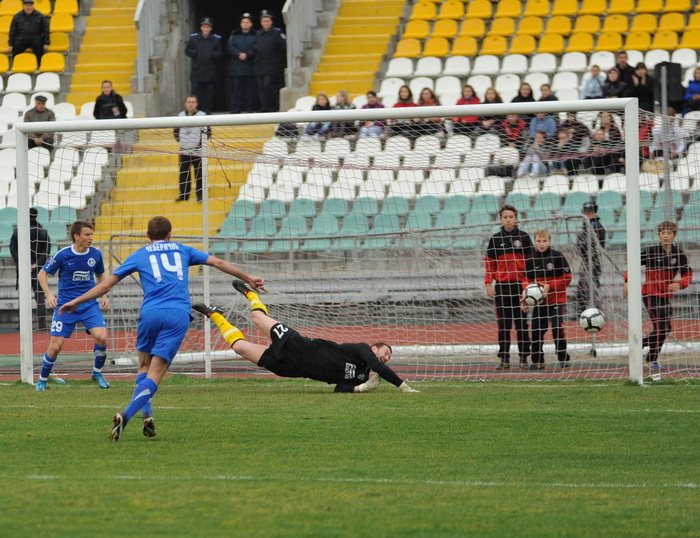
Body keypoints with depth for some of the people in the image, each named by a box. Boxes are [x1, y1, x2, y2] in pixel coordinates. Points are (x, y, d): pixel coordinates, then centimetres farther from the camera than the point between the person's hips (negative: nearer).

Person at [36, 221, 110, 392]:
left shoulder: (96, 254, -1)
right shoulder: (63, 255, -10)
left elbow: (100, 275, 18)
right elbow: (43, 273, 0)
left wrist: (104, 296, 5)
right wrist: (49, 295, -13)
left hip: (89, 304, 2)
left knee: (101, 337, -18)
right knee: (55, 346, -5)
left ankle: (97, 372, 7)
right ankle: (42, 380, 17)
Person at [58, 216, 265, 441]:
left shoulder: (139, 255, 18)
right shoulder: (182, 251, 22)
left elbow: (107, 283, 17)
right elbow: (218, 262, 25)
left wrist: (76, 301, 25)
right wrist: (248, 278, 36)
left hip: (151, 312, 0)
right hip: (179, 314, 0)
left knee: (144, 365, 20)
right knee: (155, 373, -4)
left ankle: (147, 415, 0)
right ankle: (126, 415, -22)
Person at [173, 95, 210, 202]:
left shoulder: (202, 116, -9)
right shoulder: (181, 116, 4)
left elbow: (207, 131, -6)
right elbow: (176, 130, 17)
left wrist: (202, 141, -14)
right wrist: (180, 139, 6)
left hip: (197, 150, -4)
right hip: (184, 150, 4)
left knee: (199, 173, 0)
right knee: (183, 173, 9)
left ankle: (200, 195, 9)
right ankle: (183, 194, 20)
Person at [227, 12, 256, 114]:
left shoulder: (255, 36, 5)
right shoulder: (235, 35, 12)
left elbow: (255, 49, -6)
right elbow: (230, 47, 1)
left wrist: (247, 55, -19)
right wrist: (239, 54, -15)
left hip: (250, 66, -1)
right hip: (237, 66, 1)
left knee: (250, 87, 0)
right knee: (237, 86, -1)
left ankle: (249, 107, 3)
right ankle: (237, 107, 0)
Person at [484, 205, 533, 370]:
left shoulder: (524, 237, 3)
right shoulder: (495, 239, 7)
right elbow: (489, 262, 8)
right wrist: (488, 283, -1)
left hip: (521, 286, -1)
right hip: (501, 286, 1)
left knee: (521, 323, 2)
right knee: (503, 324, 2)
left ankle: (524, 357, 7)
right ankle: (504, 358, 5)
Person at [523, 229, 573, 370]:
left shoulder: (557, 257, -6)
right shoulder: (531, 260, 5)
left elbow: (567, 278, -6)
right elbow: (528, 281, 14)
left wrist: (550, 286, -17)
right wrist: (525, 297, -2)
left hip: (557, 300, -4)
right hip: (539, 301, 4)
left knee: (557, 328, -13)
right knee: (536, 330, 2)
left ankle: (563, 358, -1)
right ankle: (537, 361, 13)